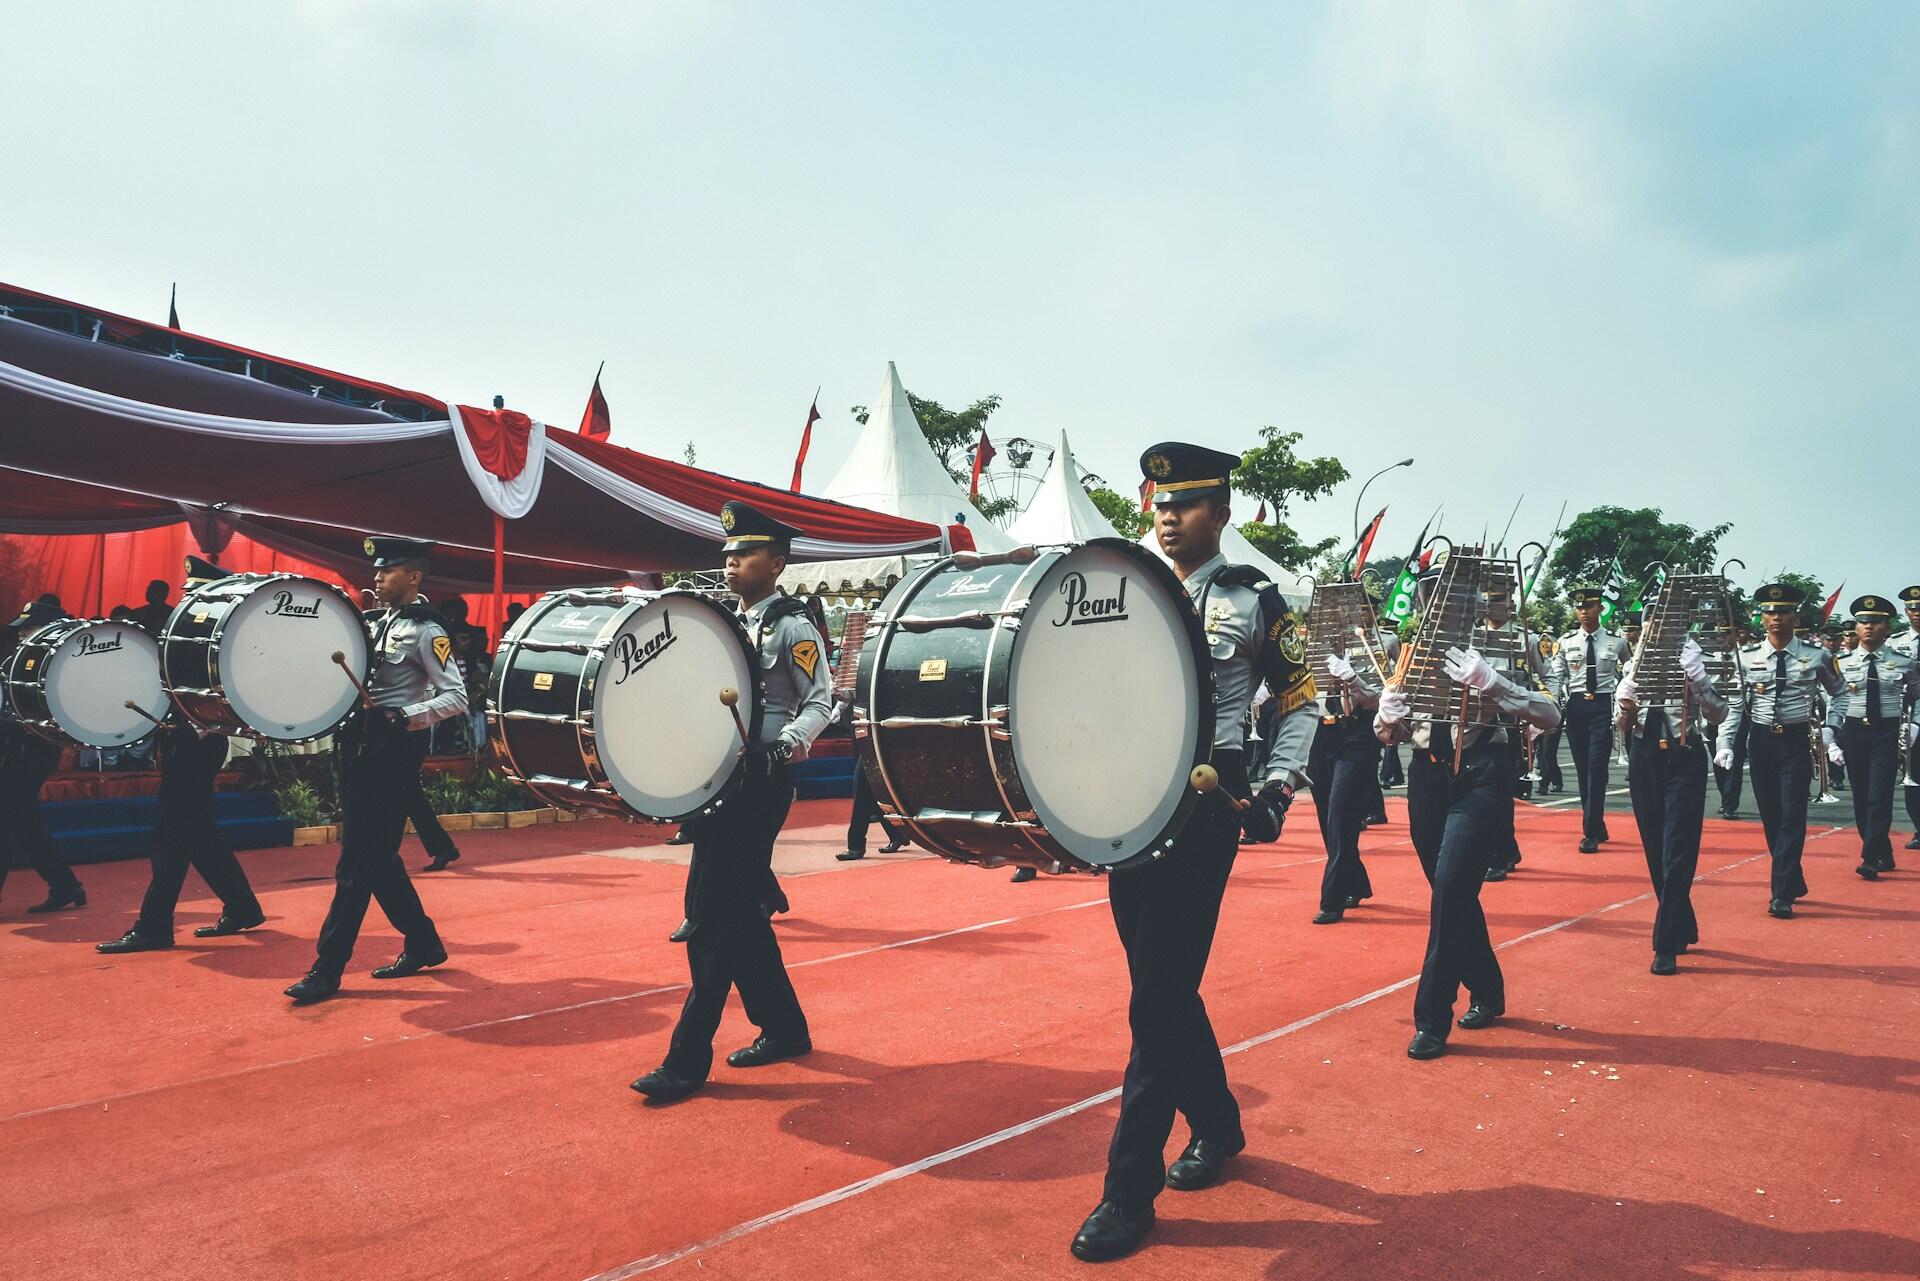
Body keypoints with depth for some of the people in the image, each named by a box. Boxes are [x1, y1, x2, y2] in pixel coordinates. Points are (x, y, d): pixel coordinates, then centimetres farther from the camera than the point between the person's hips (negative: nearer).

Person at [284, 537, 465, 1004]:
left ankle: (327, 969, -1)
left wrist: (406, 717, -28)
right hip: (361, 743, 9)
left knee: (359, 859, -6)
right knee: (375, 855, 12)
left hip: (394, 751, -9)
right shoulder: (378, 622, 16)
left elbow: (456, 697, -15)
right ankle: (424, 943, 24)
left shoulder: (425, 631, -8)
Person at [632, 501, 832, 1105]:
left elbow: (821, 702, -10)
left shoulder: (791, 627, -6)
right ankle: (785, 1028, 27)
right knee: (738, 909, 13)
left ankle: (688, 1059, -2)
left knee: (714, 914, -8)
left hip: (759, 783, -8)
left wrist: (783, 745, -25)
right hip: (720, 777, 9)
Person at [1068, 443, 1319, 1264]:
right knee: (1165, 988, 14)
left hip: (1204, 808, -5)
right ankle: (1216, 1126, 36)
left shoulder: (1252, 600, 0)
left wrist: (1277, 790, -4)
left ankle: (1129, 1189, 3)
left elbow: (1302, 701, 5)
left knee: (1158, 1000, -5)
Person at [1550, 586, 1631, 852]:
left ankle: (1590, 833, -5)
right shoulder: (1566, 642, 3)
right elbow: (1556, 678, 5)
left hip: (1603, 706, -2)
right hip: (1575, 707, 2)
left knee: (1597, 770, -9)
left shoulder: (1617, 642, 1)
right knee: (1582, 770, 8)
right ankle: (1598, 828, 22)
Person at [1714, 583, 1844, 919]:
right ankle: (1794, 883, 27)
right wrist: (1725, 745, -5)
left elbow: (1840, 696, 9)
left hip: (1798, 742, -2)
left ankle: (1782, 895, -3)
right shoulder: (1747, 657, 0)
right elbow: (1735, 704, 4)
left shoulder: (1817, 656, -3)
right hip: (1762, 742, 2)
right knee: (1771, 818, 9)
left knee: (1792, 818, -7)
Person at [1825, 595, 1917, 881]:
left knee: (1879, 798, -9)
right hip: (1853, 732, 2)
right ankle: (1884, 856, 22)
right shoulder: (1842, 663, 0)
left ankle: (1871, 860, -5)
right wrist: (1831, 741, -5)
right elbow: (1835, 705, 1)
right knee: (1861, 799, 8)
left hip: (1887, 733, -2)